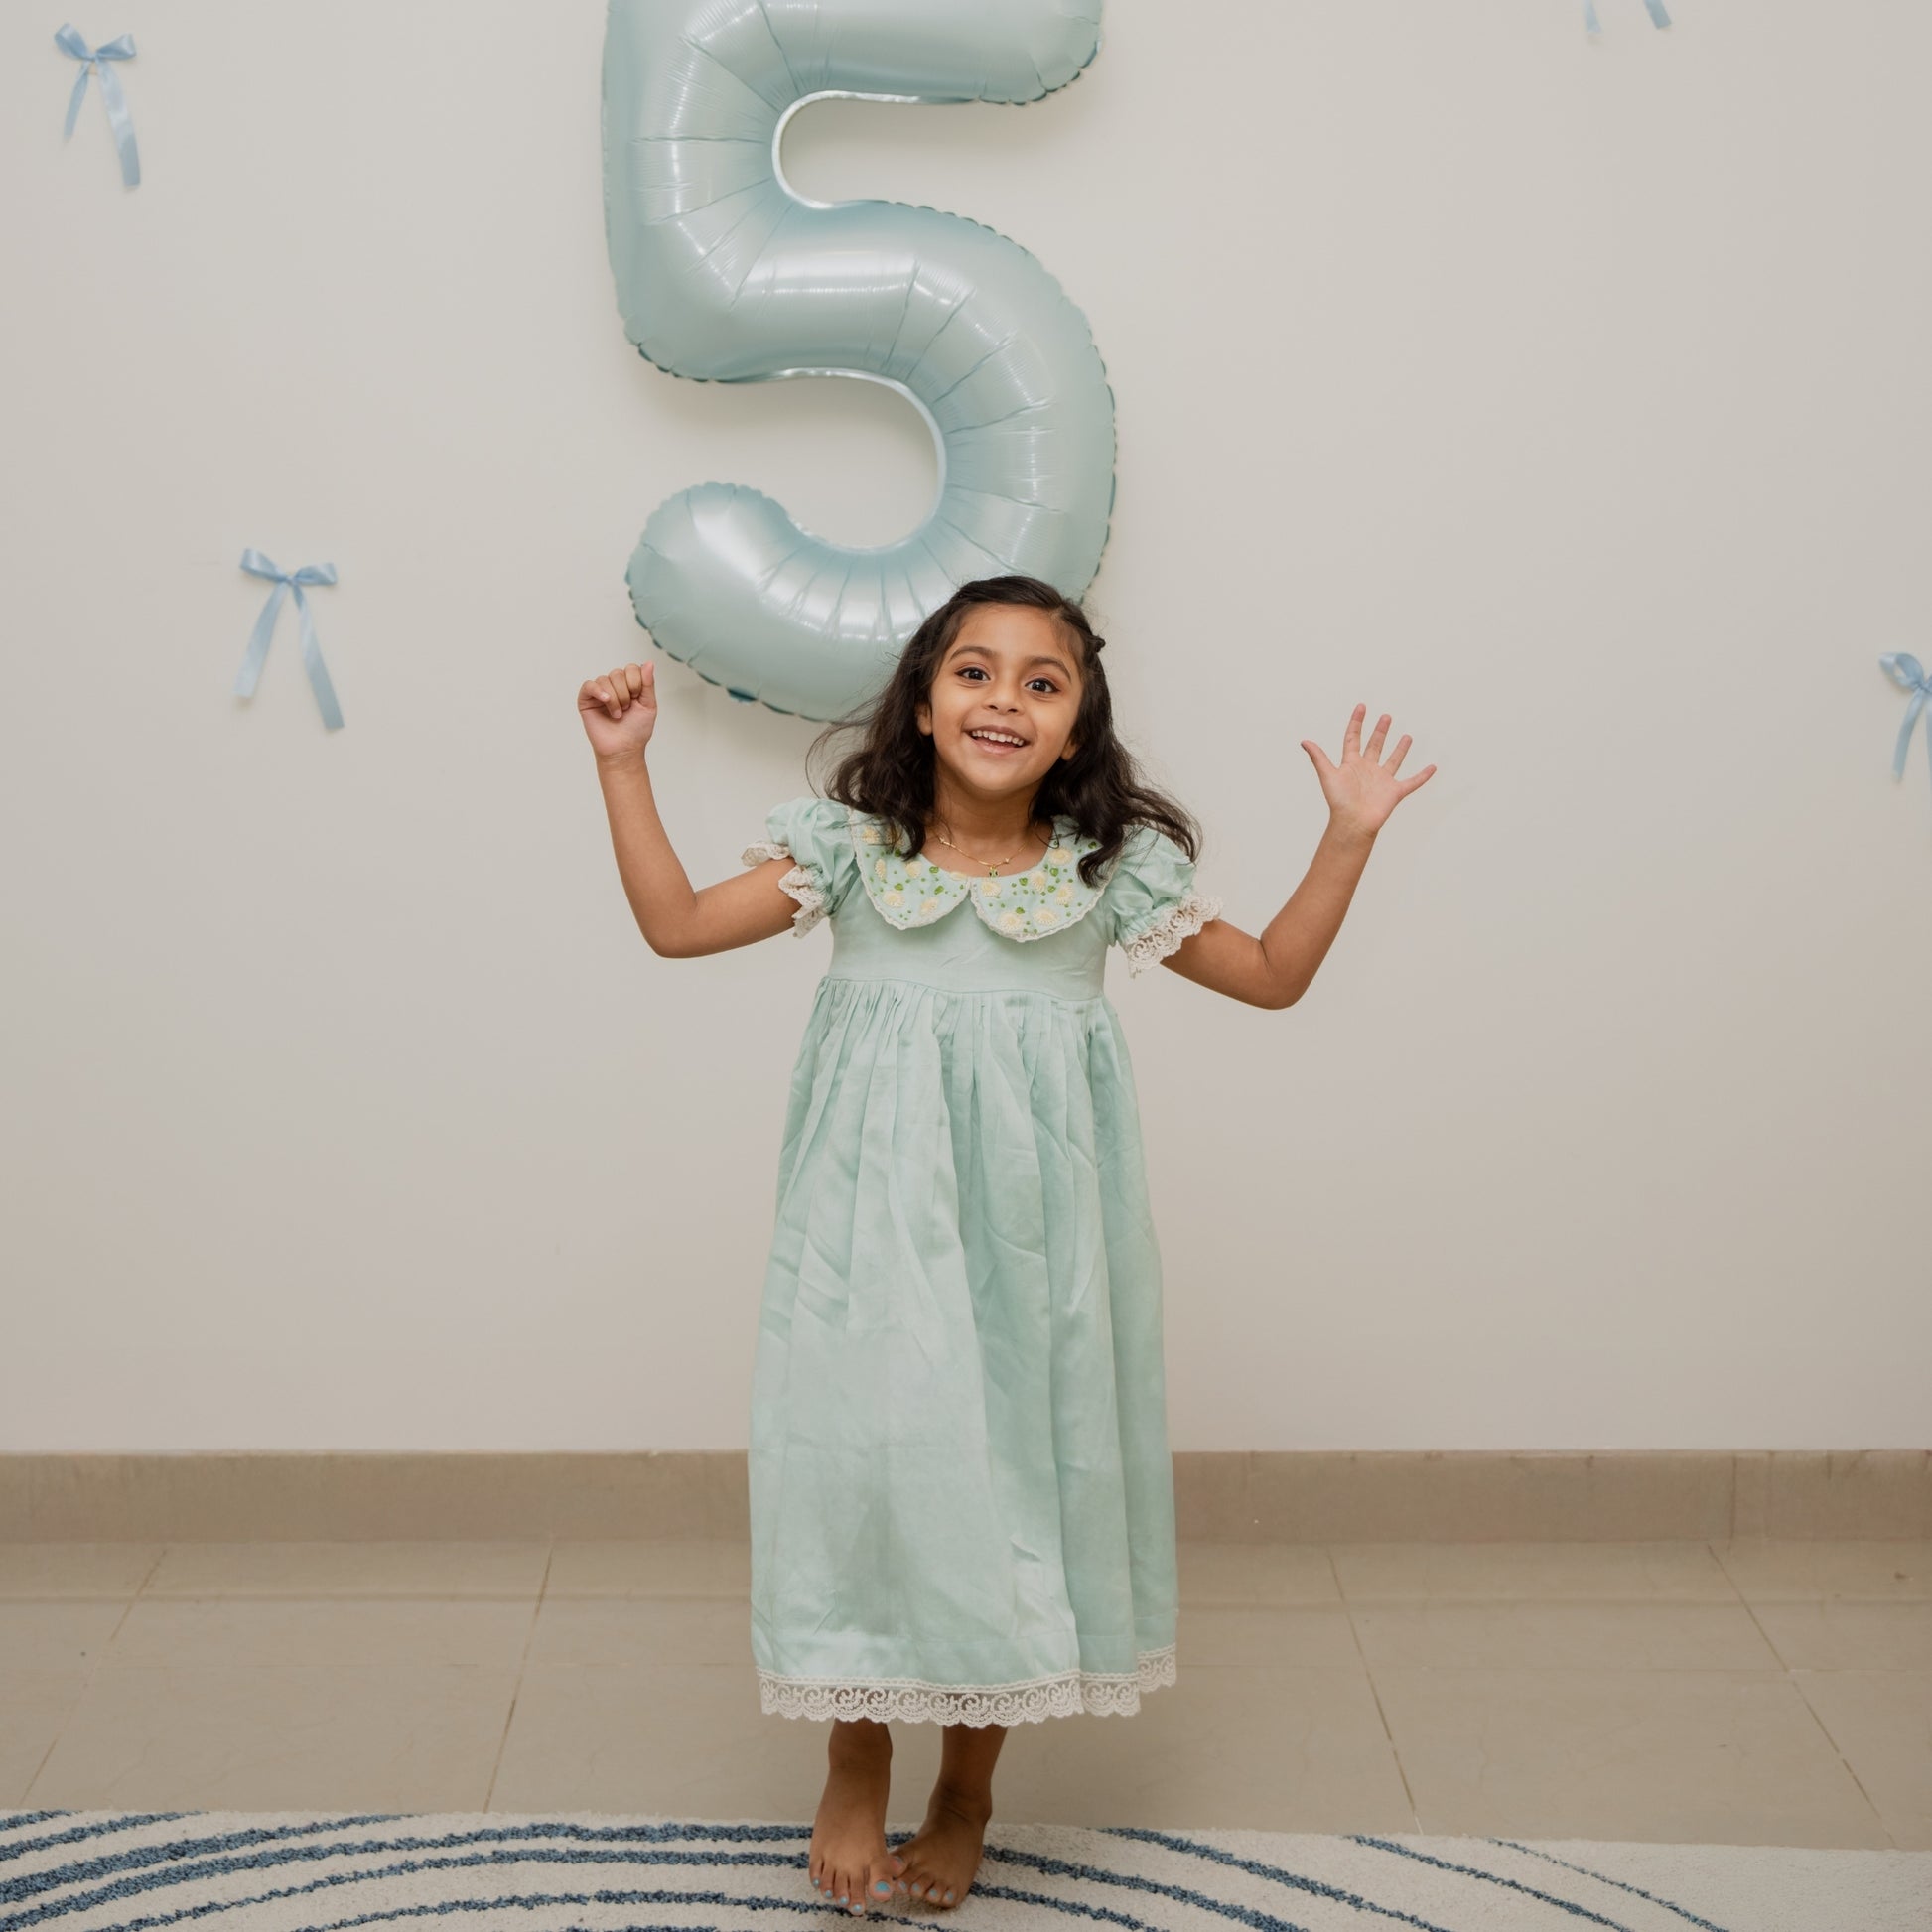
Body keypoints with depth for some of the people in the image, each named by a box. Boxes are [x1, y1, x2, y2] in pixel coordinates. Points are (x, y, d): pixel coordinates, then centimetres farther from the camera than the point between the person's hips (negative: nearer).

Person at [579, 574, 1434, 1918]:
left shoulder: (1109, 873, 0)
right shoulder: (850, 850, -1)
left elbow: (1274, 975, 8)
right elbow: (677, 924, -1)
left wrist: (1350, 835, -1)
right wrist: (623, 768, -5)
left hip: (1034, 1236, 1)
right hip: (879, 1228, 0)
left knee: (1018, 1468, 7)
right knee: (865, 1459, -1)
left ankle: (967, 1793, 29)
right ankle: (855, 1770, 25)